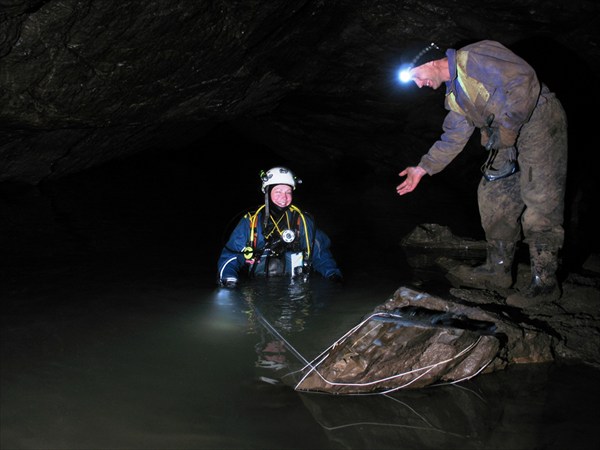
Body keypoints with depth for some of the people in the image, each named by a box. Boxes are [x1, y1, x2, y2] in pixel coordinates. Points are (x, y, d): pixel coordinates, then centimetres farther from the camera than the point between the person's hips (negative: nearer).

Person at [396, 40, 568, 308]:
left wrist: (507, 128, -21)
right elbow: (453, 138, 21)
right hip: (508, 141, 10)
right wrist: (423, 168, 17)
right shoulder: (454, 95, 17)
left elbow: (523, 79, -21)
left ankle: (545, 282, -8)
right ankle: (498, 271, 14)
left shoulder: (474, 57, -12)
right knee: (494, 197, 7)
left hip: (539, 122, -10)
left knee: (539, 205, -12)